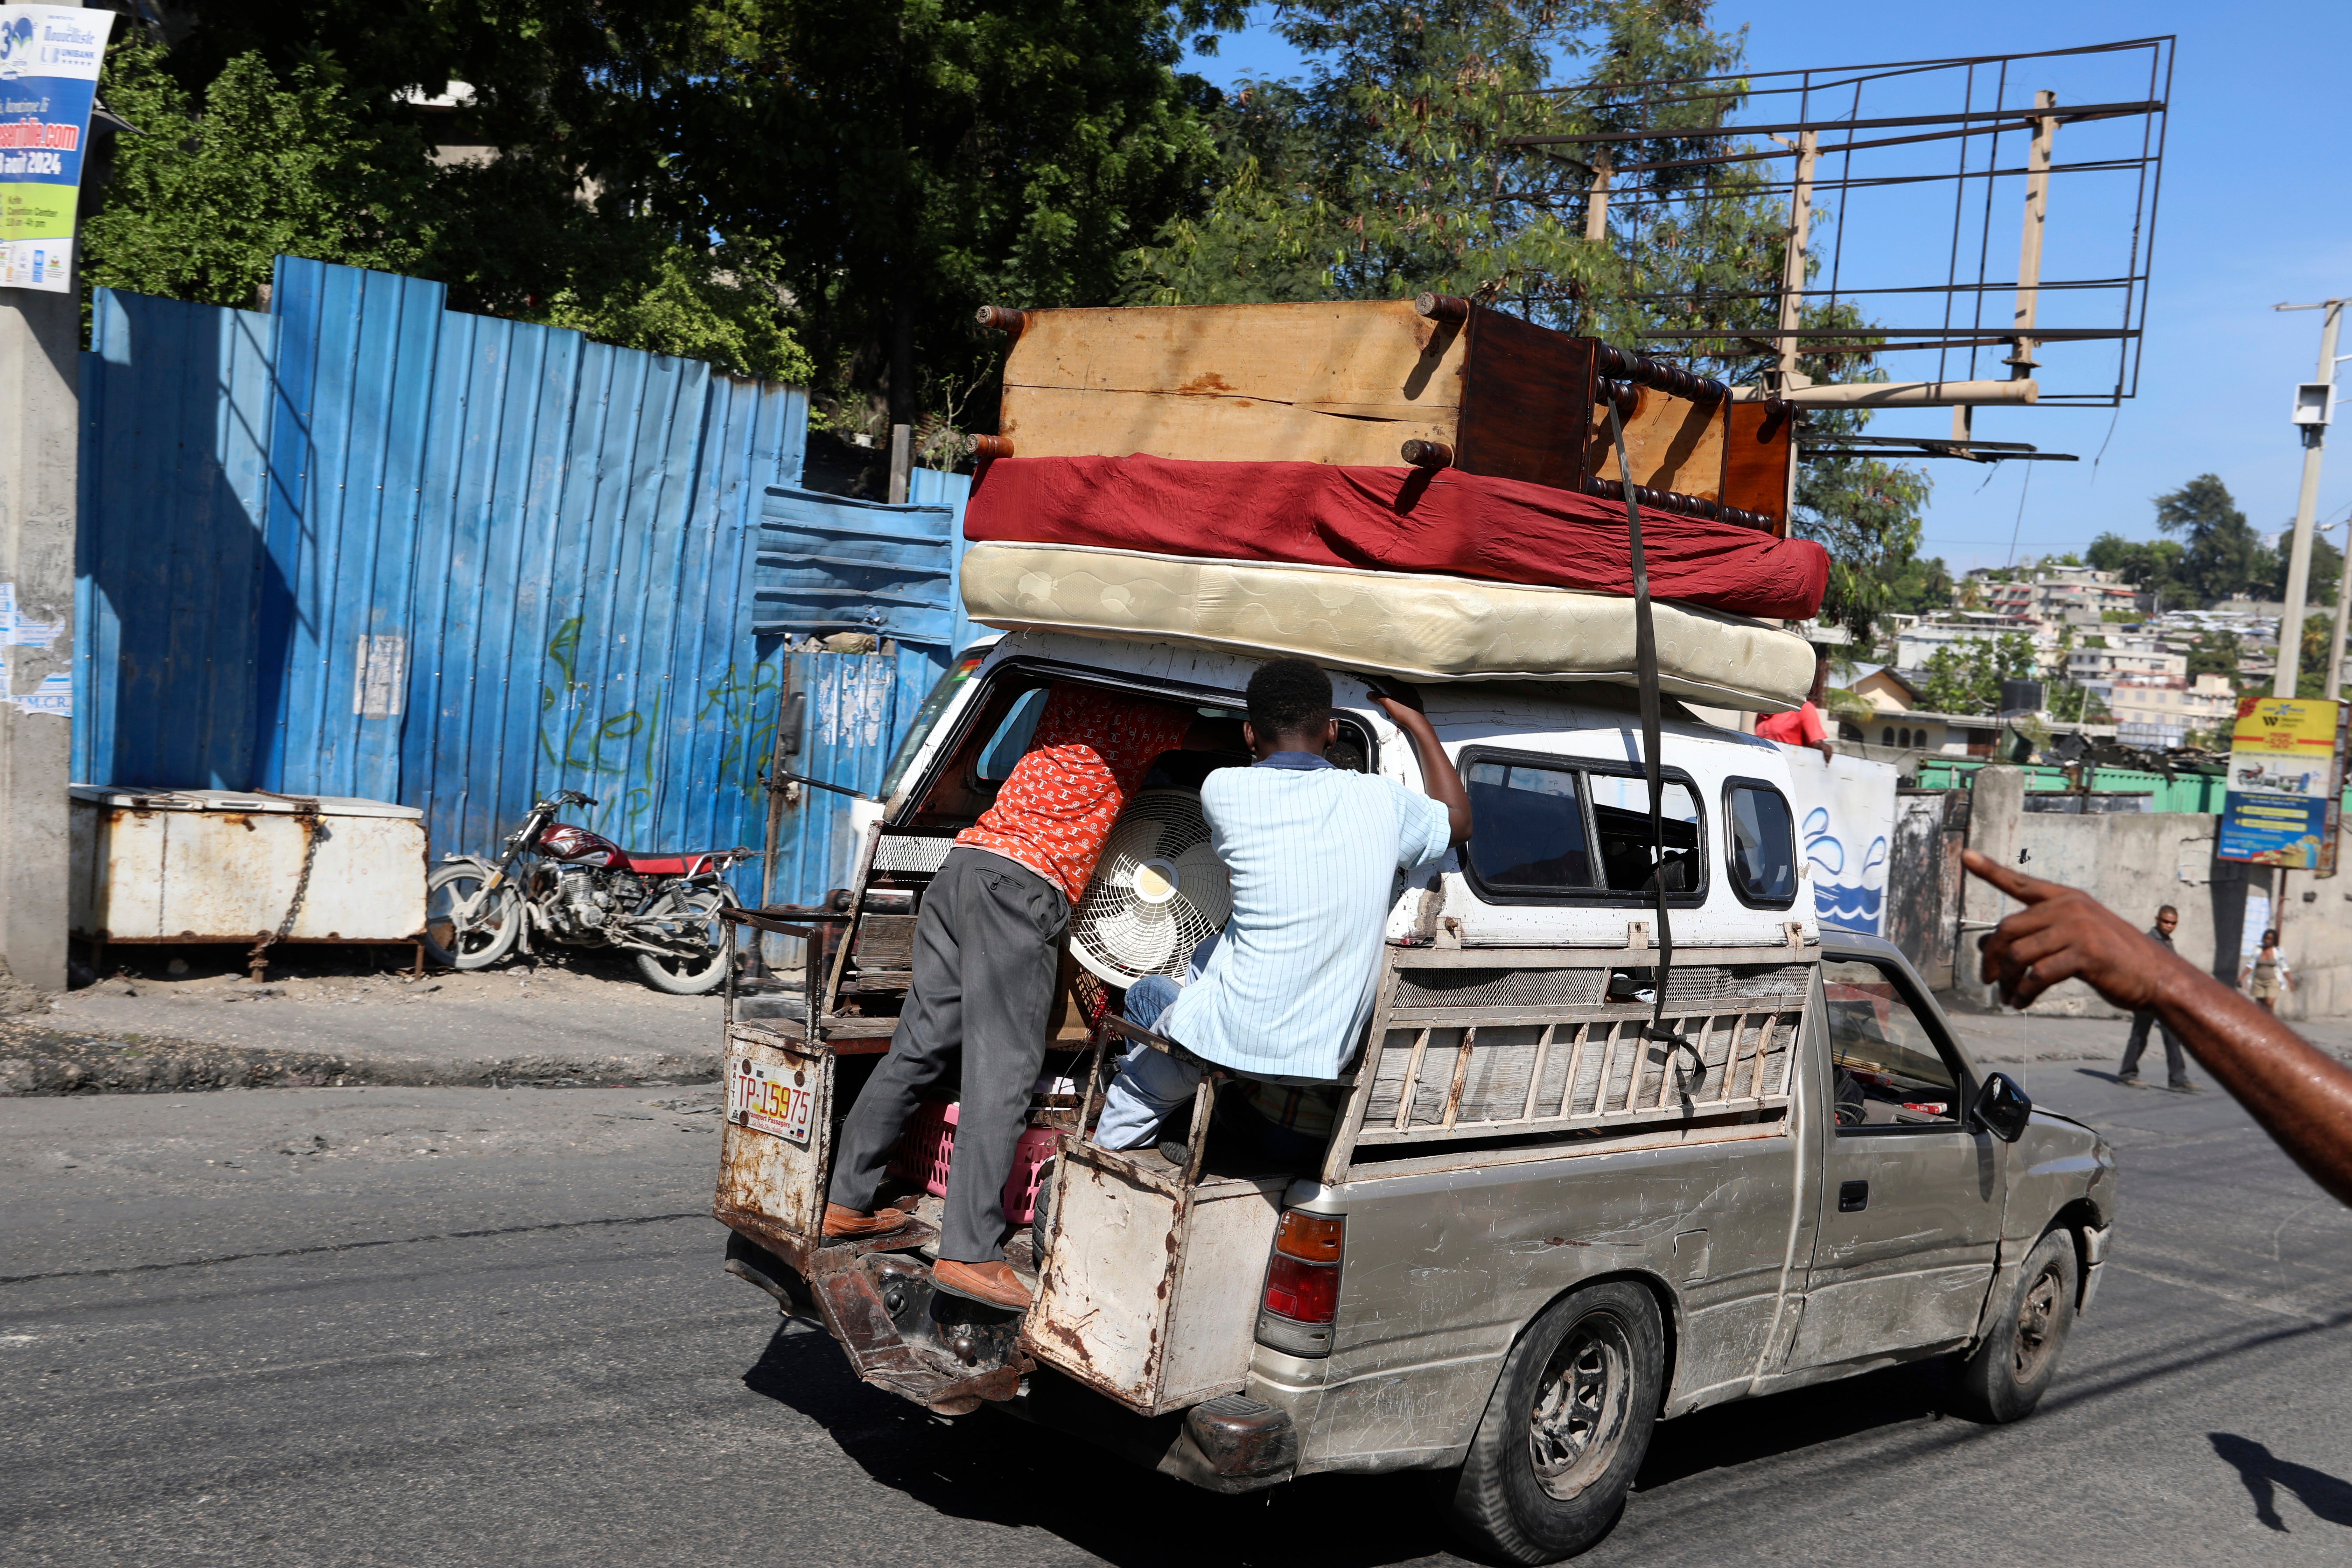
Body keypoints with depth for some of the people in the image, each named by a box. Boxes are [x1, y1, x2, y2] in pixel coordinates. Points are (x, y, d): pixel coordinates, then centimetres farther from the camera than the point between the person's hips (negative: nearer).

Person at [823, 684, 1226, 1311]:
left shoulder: (1070, 694, 20)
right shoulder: (1127, 711, -2)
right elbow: (1206, 737, -5)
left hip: (965, 862, 9)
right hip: (1023, 887, -9)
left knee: (919, 1045, 14)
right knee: (1003, 1072, -10)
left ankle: (847, 1203, 21)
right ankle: (970, 1255, -13)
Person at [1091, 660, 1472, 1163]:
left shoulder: (1223, 790, -9)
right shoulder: (1379, 799, -2)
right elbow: (1459, 820, 20)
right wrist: (1417, 722, 26)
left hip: (1235, 1040, -3)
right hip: (1329, 1054, 3)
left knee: (1147, 994, 29)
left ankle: (1112, 1149, 28)